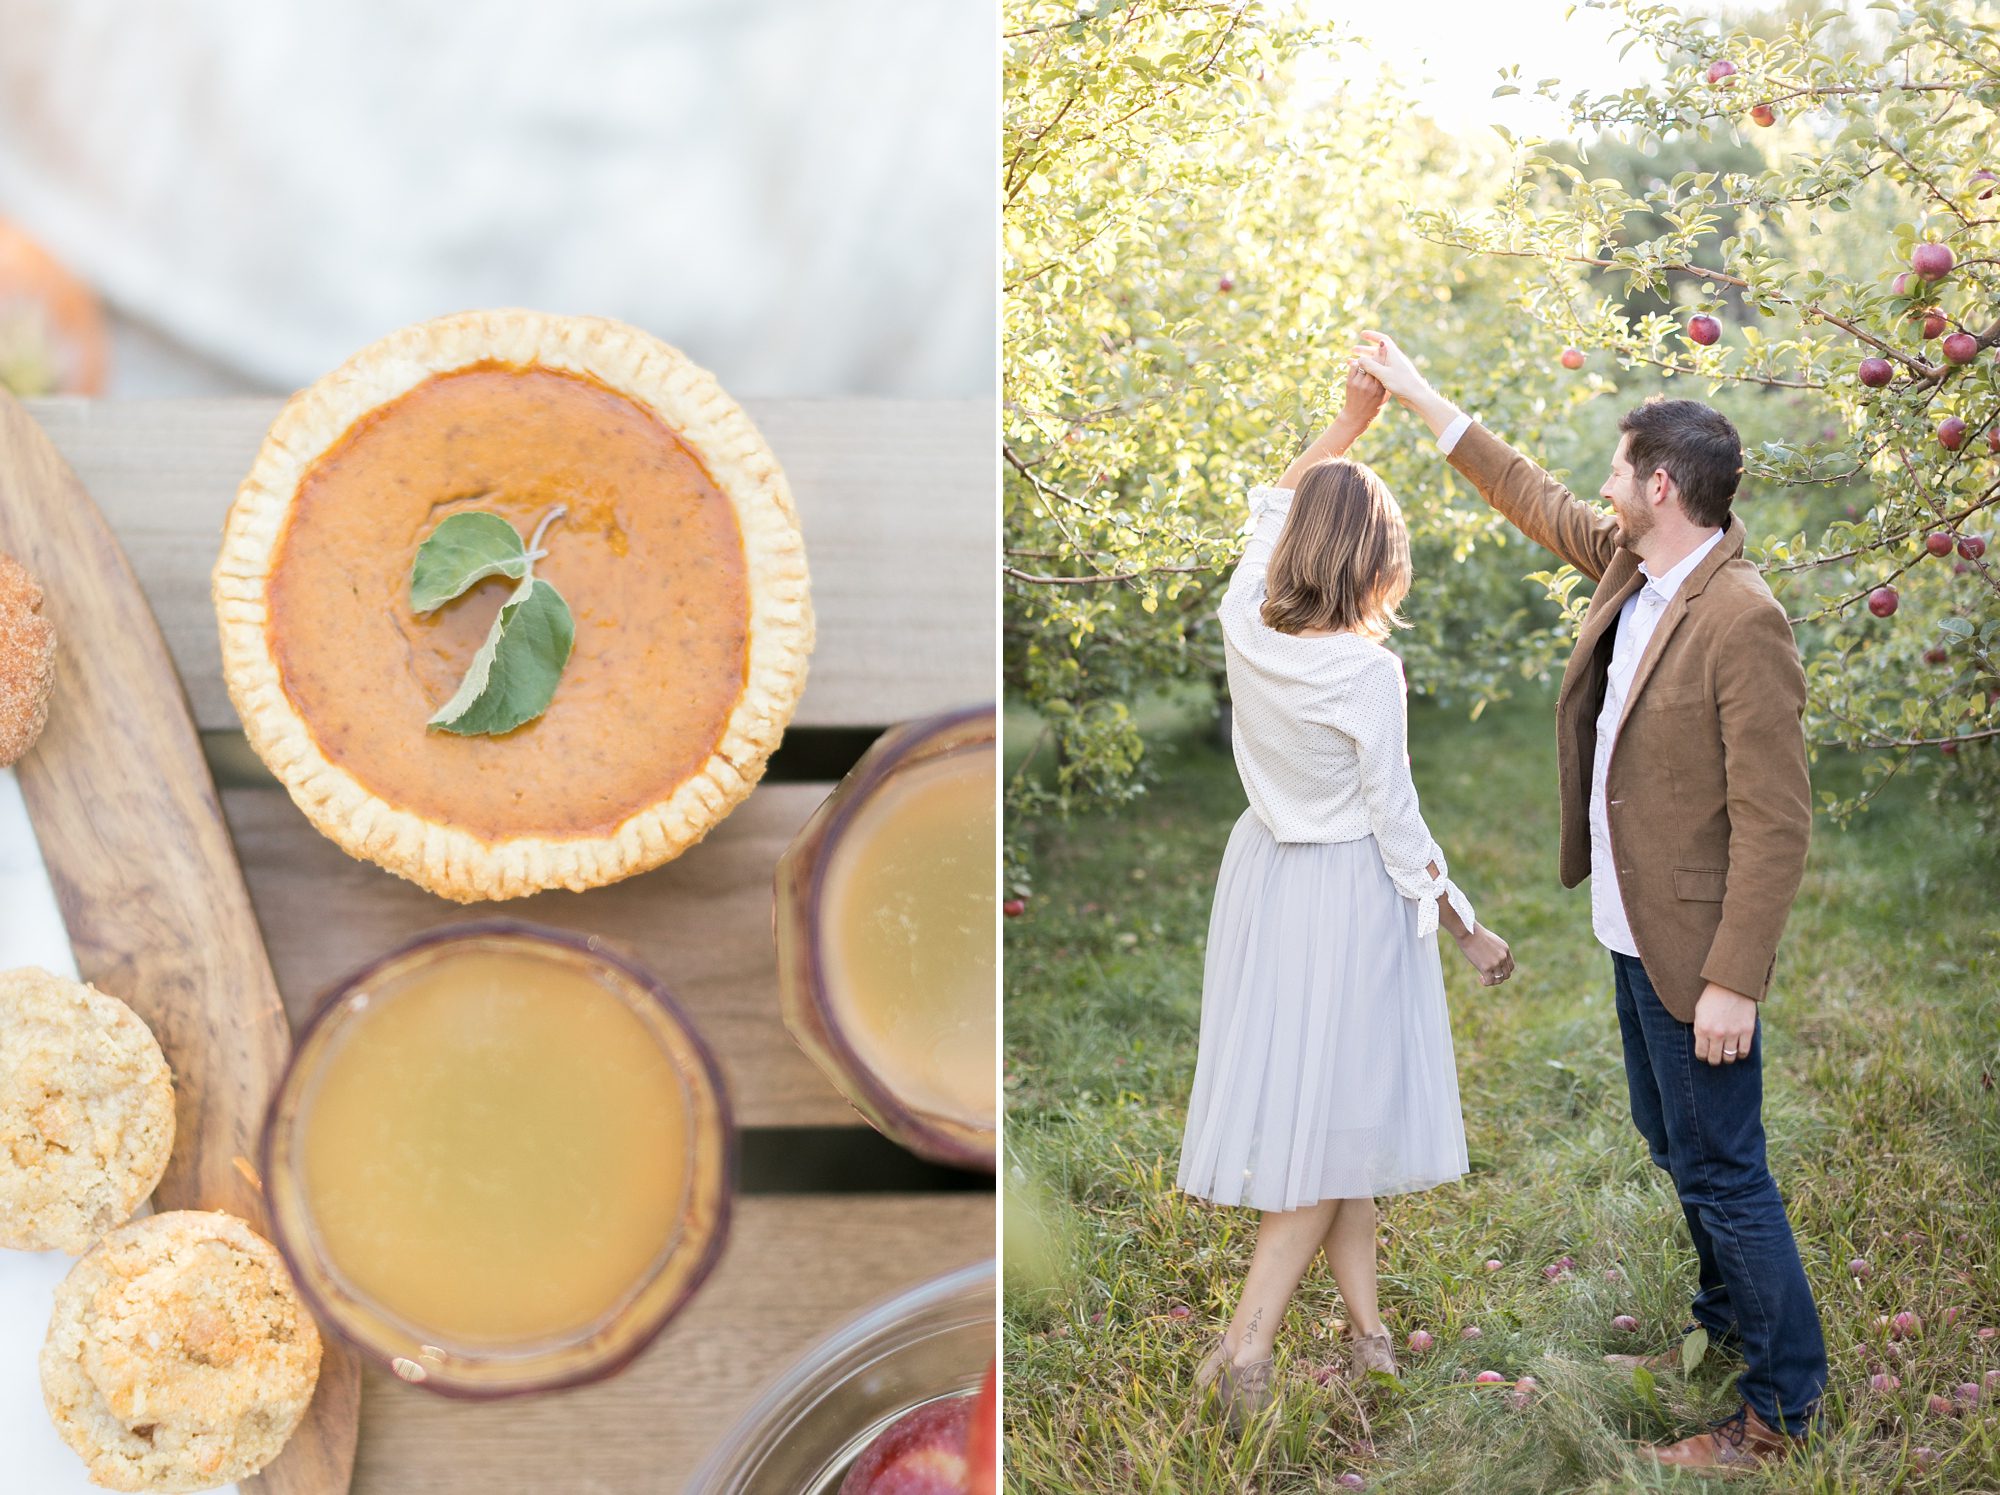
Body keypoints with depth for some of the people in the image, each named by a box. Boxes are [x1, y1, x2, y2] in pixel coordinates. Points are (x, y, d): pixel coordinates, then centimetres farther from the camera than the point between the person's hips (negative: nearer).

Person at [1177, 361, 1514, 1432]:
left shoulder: (1247, 627, -8)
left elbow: (1276, 502, 12)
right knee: (1335, 1107, 4)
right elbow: (1398, 828, -14)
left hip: (1263, 879, 6)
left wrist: (1354, 416, 12)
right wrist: (1467, 932, -1)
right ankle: (1248, 1342, -1)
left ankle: (1365, 1324, 24)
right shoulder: (1366, 672, -22)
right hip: (1349, 895, -6)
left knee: (1324, 1108, 15)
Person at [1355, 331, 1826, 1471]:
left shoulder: (1743, 620, -25)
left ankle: (1784, 1404, 15)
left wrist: (1733, 981, -24)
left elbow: (1774, 821, -24)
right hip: (1635, 933, 9)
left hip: (1695, 950, -9)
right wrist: (1415, 392, 24)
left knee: (1721, 1172, 0)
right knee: (1676, 1144, 23)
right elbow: (1532, 495, 20)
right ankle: (1728, 1326, 42)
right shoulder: (1631, 566, 2)